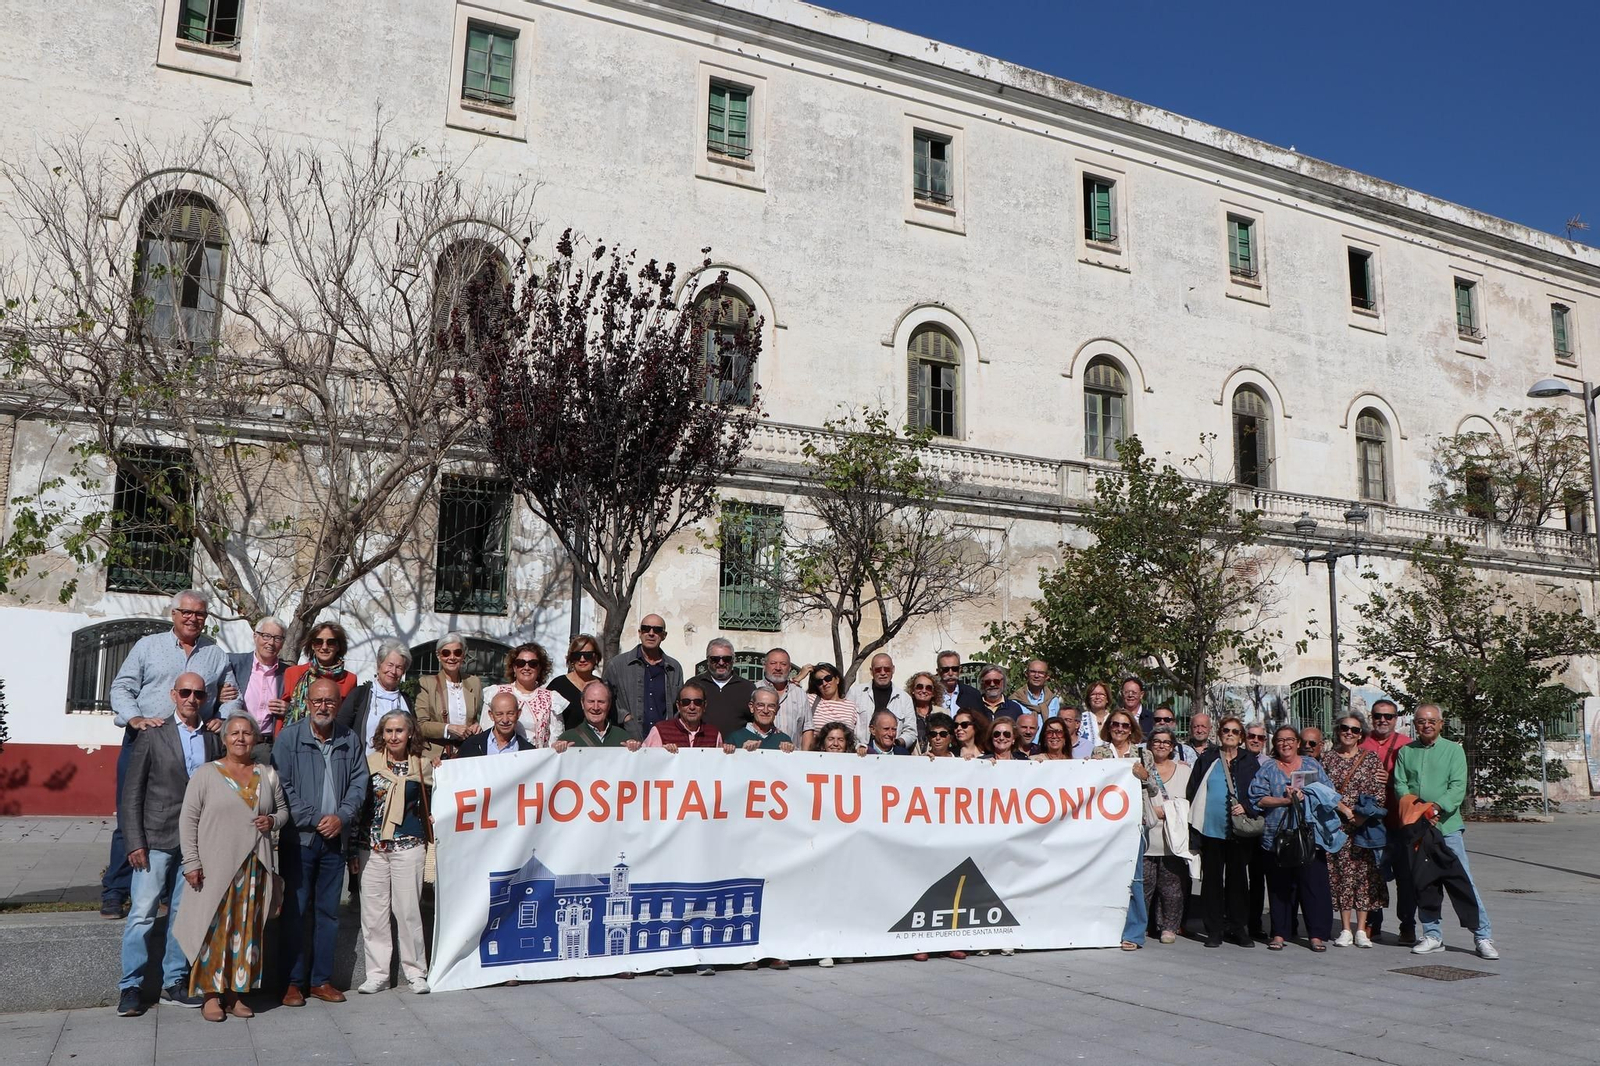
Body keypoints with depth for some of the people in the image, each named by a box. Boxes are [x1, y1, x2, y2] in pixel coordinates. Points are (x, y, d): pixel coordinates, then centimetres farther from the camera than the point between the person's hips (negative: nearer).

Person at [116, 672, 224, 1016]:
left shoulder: (214, 739, 9)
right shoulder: (152, 735, 1)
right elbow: (132, 793, -1)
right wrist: (134, 843, -8)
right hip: (157, 839, -3)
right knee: (142, 914, -3)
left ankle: (174, 982, 17)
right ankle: (130, 986, 7)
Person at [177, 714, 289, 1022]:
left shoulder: (268, 775, 10)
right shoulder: (205, 774, 0)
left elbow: (283, 809, 21)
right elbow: (189, 821, -2)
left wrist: (273, 821, -2)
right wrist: (191, 862, -9)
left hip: (255, 868, 3)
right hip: (215, 868, -3)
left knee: (248, 931, 6)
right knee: (214, 930, -1)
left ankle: (235, 993, 16)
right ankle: (211, 995, 8)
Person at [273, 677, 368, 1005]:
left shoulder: (351, 741, 7)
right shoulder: (289, 737, -3)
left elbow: (359, 783, 7)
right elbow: (283, 787, -7)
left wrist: (341, 817, -8)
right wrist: (314, 820, -12)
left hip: (336, 837, 3)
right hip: (299, 837, -3)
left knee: (328, 910, 9)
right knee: (295, 910, 1)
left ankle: (321, 979, 17)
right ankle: (294, 982, 10)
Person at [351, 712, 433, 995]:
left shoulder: (421, 765, 4)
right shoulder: (369, 764, 3)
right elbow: (356, 807, 5)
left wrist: (431, 822, -2)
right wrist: (353, 851, 4)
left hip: (408, 847, -1)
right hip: (372, 847, 1)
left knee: (408, 910, 0)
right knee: (373, 912, 3)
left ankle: (415, 971, 11)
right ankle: (377, 974, 13)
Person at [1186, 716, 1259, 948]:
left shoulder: (1250, 762, 8)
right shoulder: (1207, 759, 7)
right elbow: (1192, 790, 6)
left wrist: (1245, 808, -8)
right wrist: (1195, 821, -2)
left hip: (1239, 830, 0)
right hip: (1212, 828, 0)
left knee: (1238, 877, 4)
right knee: (1212, 878, 3)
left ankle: (1239, 928, 14)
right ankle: (1214, 930, 9)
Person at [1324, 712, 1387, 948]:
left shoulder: (1370, 758, 4)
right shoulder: (1328, 759, 8)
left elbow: (1379, 792, -1)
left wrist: (1365, 816, -13)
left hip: (1364, 825, -1)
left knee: (1364, 873, -1)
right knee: (1341, 874, 2)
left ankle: (1361, 930, 6)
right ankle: (1345, 929, 9)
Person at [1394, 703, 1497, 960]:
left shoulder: (1453, 750, 5)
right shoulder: (1405, 752, 13)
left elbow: (1458, 787, -5)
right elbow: (1400, 785, 5)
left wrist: (1438, 806, -21)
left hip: (1447, 825, -3)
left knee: (1463, 881, -5)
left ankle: (1483, 937, 2)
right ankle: (1432, 936, 16)